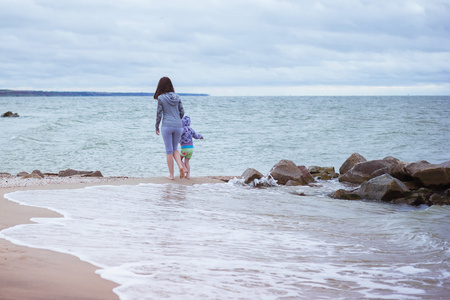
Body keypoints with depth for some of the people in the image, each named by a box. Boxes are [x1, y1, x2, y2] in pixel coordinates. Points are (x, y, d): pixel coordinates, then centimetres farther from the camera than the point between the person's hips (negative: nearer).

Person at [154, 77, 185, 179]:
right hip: (178, 126, 4)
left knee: (169, 151, 4)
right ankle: (180, 166, -8)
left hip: (167, 126, -4)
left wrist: (156, 127, 8)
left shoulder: (161, 98, -6)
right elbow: (182, 112, 9)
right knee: (175, 149, 17)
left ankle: (171, 175, 7)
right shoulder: (176, 97, 6)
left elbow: (159, 114, -5)